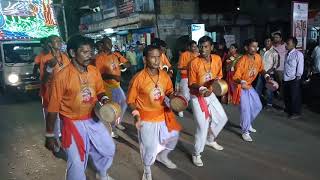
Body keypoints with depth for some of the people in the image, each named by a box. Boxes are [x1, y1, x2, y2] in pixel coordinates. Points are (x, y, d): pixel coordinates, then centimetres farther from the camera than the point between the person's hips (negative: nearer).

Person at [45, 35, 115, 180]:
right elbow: (53, 108, -14)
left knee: (108, 149, 19)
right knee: (77, 162, 3)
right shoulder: (62, 76, -20)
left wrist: (104, 99, -12)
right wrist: (49, 135, -9)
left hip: (93, 119, 6)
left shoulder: (94, 71, -6)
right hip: (73, 122, -5)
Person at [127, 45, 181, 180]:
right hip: (147, 118, -5)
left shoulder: (165, 75, -7)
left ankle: (162, 156, 52)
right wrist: (136, 114, -25)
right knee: (149, 147, 9)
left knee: (173, 136, 20)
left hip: (163, 115, 5)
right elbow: (131, 100, -11)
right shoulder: (138, 78, -21)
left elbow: (169, 92, 11)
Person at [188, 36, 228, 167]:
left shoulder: (217, 59, -6)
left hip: (210, 94, 6)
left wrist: (217, 80, -13)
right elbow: (191, 84, -16)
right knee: (202, 125, -7)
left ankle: (210, 140, 42)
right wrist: (200, 88, -35)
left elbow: (219, 76, 9)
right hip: (197, 97, -6)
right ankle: (197, 154, 13)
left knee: (222, 118, 17)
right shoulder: (194, 63, -21)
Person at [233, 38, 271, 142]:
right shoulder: (242, 61, -26)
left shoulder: (258, 57, -6)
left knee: (258, 106, 15)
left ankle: (247, 124, 35)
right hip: (241, 87, -8)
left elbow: (261, 69, 12)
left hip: (250, 86, 8)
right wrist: (242, 82, -47)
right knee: (246, 109, -11)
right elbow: (235, 77, -28)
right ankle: (245, 132, 4)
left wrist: (266, 75, -7)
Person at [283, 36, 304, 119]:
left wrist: (298, 76, -11)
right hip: (286, 79, 8)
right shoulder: (287, 54, 10)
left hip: (294, 80, -8)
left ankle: (296, 112, 18)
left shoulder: (298, 54, -13)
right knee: (286, 95, 19)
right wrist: (284, 75, 11)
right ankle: (288, 109, 38)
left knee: (295, 97, 4)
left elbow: (300, 67, -13)